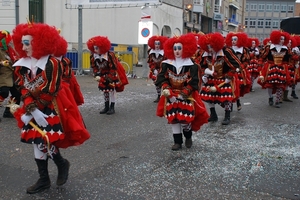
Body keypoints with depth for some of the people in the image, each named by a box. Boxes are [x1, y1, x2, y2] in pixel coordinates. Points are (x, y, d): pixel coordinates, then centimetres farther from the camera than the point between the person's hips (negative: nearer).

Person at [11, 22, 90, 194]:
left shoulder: (52, 63, -17)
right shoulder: (22, 65, 3)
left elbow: (50, 92, -19)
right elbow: (24, 90, 1)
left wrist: (29, 111, -17)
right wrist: (32, 110, -14)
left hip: (51, 109, -6)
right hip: (34, 109, 6)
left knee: (43, 141, -8)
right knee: (37, 142, 9)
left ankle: (62, 164, 21)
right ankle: (44, 179, 21)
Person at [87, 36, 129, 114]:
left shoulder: (110, 55, -30)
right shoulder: (93, 56, -16)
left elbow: (114, 67, -26)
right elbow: (94, 67, -4)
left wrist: (110, 77, -28)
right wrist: (97, 75, -19)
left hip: (112, 74, -5)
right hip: (103, 75, 5)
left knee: (111, 90, -6)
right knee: (104, 90, 8)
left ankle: (112, 107, 2)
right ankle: (106, 107, 18)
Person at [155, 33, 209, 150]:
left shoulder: (191, 66, -7)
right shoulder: (166, 64, -1)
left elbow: (193, 82, -11)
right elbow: (161, 78, -4)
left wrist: (183, 93, -20)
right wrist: (166, 89, -21)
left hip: (186, 97, -2)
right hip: (171, 97, 3)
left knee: (185, 120, -6)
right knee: (173, 119, 3)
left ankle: (188, 137, 26)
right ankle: (177, 142, 18)